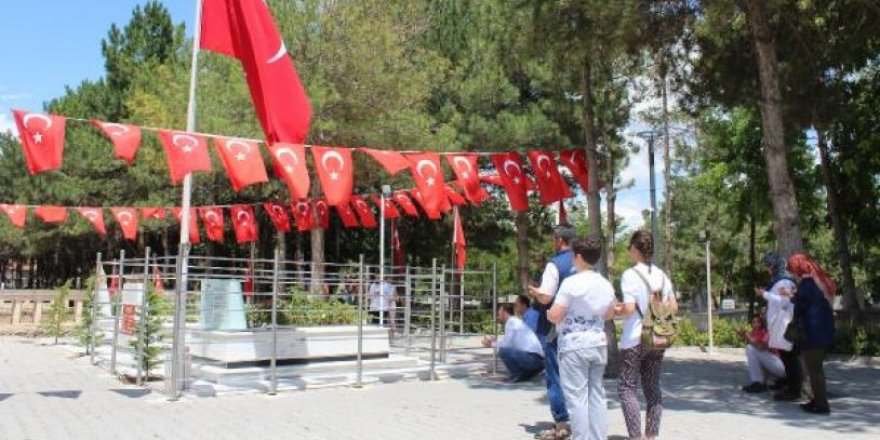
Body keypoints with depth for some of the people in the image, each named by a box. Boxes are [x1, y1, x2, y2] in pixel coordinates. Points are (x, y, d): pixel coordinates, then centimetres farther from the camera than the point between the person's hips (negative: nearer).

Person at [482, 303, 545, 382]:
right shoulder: (516, 321, 20)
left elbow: (506, 344, -11)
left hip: (532, 358, -10)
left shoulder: (511, 321, -7)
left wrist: (492, 344, 5)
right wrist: (494, 341, 19)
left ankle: (517, 375, -6)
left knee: (502, 351, -19)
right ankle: (525, 375, 13)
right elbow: (509, 344, 19)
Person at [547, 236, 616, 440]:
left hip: (574, 345, -6)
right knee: (597, 394, 13)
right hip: (598, 342, 7)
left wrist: (547, 311, 5)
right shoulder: (606, 284, 6)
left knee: (577, 396, -1)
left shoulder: (571, 282, -15)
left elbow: (555, 316, -16)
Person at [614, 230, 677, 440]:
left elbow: (629, 308, -19)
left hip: (635, 339, -6)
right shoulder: (661, 275, 5)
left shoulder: (630, 274, -13)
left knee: (626, 387, 3)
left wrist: (614, 310, -1)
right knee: (652, 387, 13)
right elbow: (673, 307, 9)